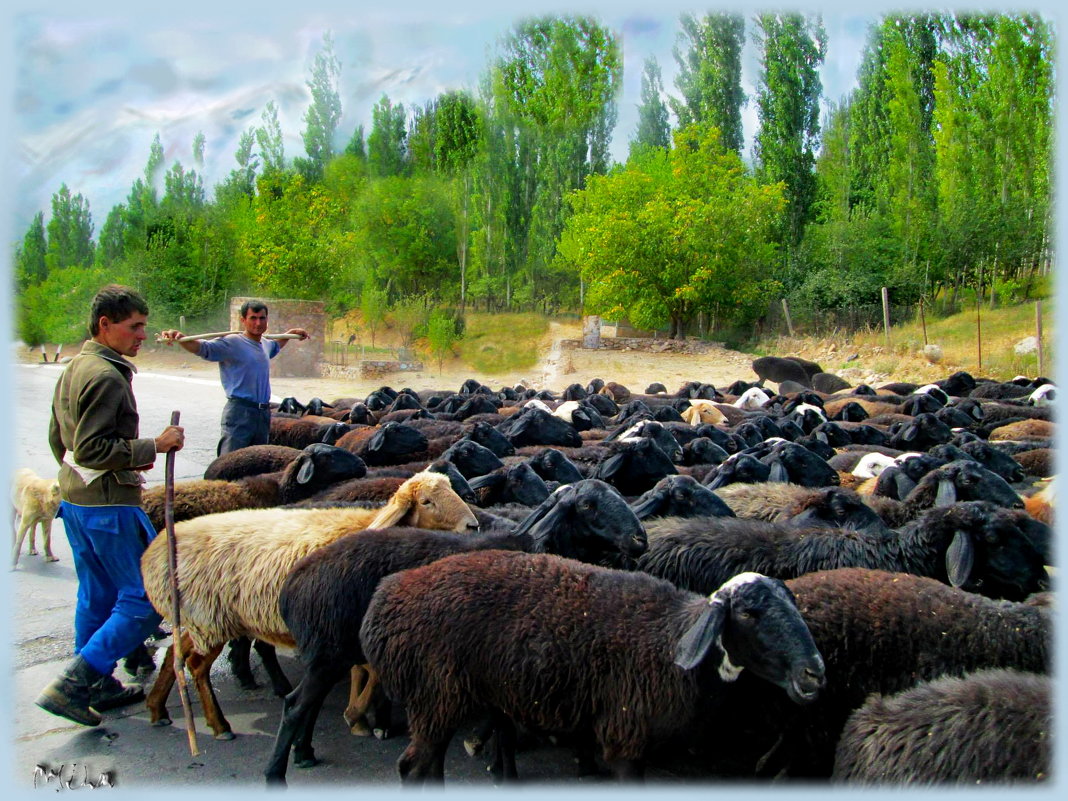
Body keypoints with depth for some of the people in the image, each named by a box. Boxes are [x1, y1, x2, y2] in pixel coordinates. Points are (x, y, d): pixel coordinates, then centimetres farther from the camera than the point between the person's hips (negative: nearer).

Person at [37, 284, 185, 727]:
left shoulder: (73, 369, 13)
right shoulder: (107, 376, -19)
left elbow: (58, 439, 20)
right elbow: (93, 448, -24)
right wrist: (151, 446, -19)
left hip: (73, 498, 10)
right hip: (108, 505, -10)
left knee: (96, 595, 18)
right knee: (144, 597, -4)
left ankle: (98, 686, 27)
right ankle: (72, 685, -6)